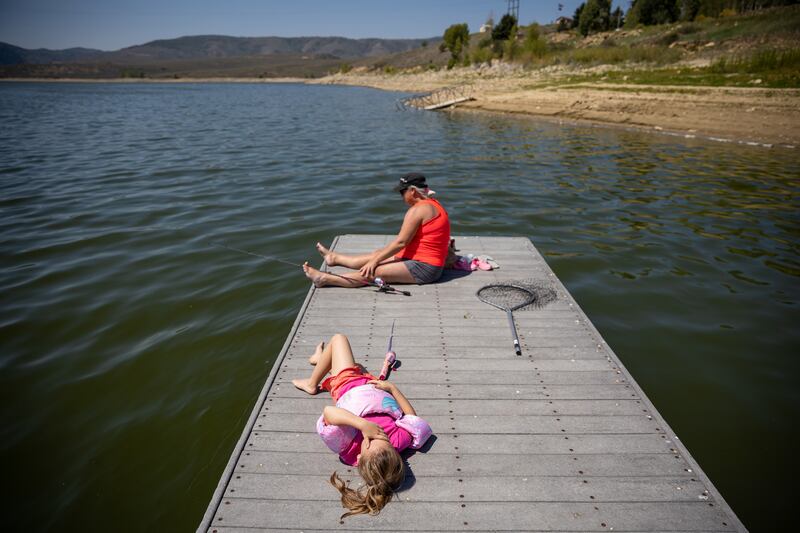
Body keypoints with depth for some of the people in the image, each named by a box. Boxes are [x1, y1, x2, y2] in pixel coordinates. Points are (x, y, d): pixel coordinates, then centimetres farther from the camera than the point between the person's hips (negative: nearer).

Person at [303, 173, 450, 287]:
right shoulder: (432, 204, 14)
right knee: (376, 255, 18)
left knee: (372, 272, -13)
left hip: (422, 268, -10)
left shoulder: (418, 210, -18)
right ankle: (334, 258, 32)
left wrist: (375, 261, -12)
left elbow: (400, 242, -19)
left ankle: (324, 279, -11)